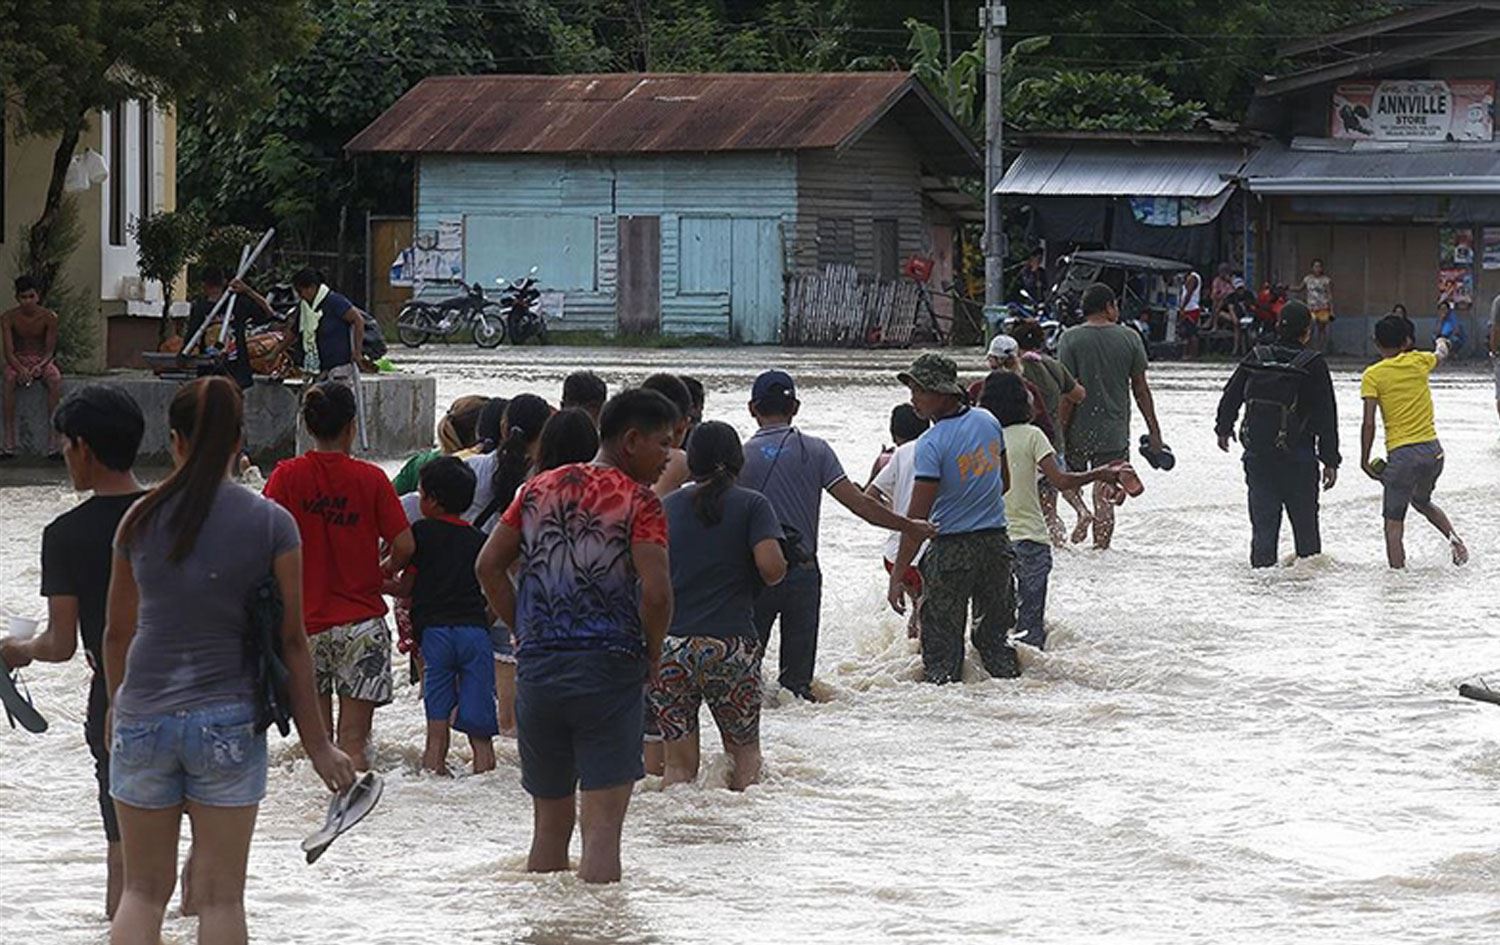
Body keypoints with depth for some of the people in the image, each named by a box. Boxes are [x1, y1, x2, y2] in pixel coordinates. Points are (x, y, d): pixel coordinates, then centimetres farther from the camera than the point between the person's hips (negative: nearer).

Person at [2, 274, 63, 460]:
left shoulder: (49, 317, -7)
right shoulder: (8, 318, -8)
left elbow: (50, 351, -8)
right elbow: (8, 352, -12)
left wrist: (40, 366, -30)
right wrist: (20, 369, -33)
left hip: (42, 361, 0)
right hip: (18, 361, 0)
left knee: (56, 380, -34)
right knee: (9, 379, -35)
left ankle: (56, 439, -36)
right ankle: (9, 441, -38)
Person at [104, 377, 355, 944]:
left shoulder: (142, 521, 1)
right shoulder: (270, 524, -5)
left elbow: (117, 633, 9)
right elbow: (291, 641, -3)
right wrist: (316, 742, 4)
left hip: (144, 717, 2)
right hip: (228, 720, -1)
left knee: (143, 890, 11)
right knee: (221, 897, 5)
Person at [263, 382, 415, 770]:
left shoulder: (287, 476, -3)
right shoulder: (370, 478, -4)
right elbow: (404, 545, -6)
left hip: (305, 619, 1)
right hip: (361, 619, -1)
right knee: (353, 741, -2)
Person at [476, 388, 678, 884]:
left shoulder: (539, 489, 11)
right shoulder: (638, 501, -7)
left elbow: (489, 566, 9)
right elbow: (655, 590, -18)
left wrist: (525, 631, 13)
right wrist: (653, 649, -1)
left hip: (537, 670, 5)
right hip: (608, 673, -5)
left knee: (550, 824, 15)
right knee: (602, 825, -5)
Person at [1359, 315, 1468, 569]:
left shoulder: (1373, 375, -4)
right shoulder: (1419, 361, 6)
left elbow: (1369, 424, -9)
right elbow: (1442, 355, 32)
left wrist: (1365, 461, 0)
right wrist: (1442, 344, 55)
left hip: (1402, 454, -5)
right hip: (1433, 450, 5)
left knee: (1394, 522, 1)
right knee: (1422, 501, 29)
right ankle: (1453, 537, 8)